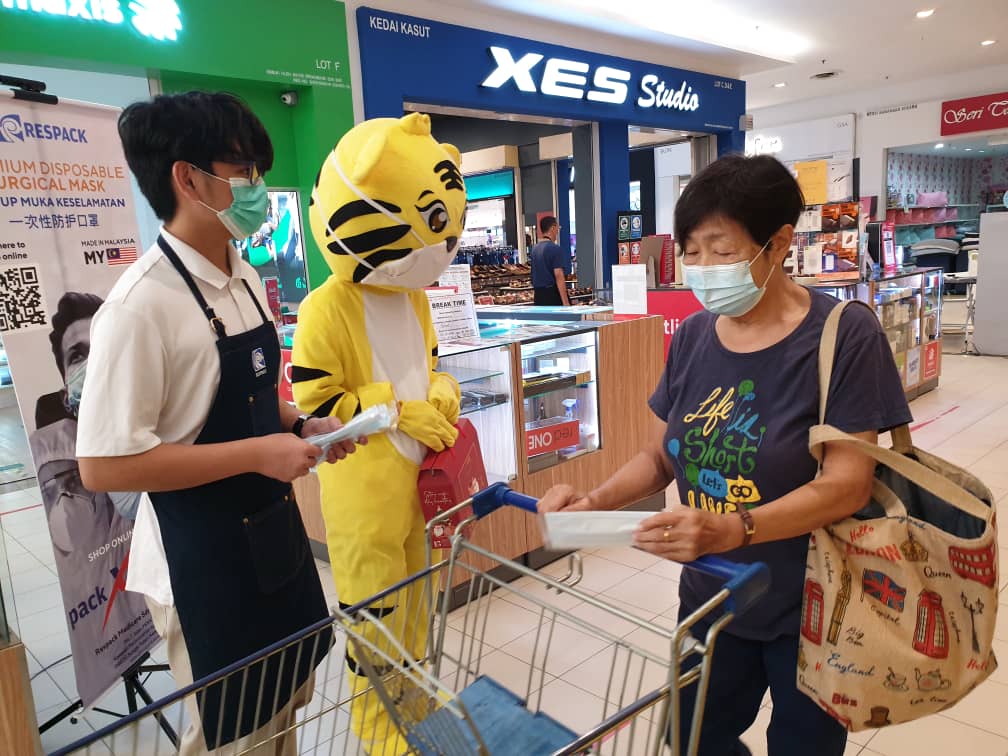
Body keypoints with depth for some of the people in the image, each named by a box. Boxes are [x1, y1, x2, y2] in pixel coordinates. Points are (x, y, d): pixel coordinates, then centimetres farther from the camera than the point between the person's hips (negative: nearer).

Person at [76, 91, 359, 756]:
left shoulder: (245, 279, 3)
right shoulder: (142, 303, -22)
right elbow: (105, 466, -23)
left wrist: (300, 426, -2)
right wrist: (259, 454, -23)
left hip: (273, 531, 8)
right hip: (202, 556, -7)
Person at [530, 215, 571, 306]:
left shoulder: (535, 249, 11)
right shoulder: (555, 249, -12)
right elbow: (559, 276, -19)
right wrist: (566, 303, -20)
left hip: (539, 294, 8)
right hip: (553, 294, -8)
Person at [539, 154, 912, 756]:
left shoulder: (845, 335, -17)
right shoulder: (693, 336, -3)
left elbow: (848, 484, -22)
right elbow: (660, 455, 2)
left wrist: (731, 530, -37)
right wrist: (595, 500, -16)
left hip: (811, 609, -4)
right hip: (711, 597, 5)